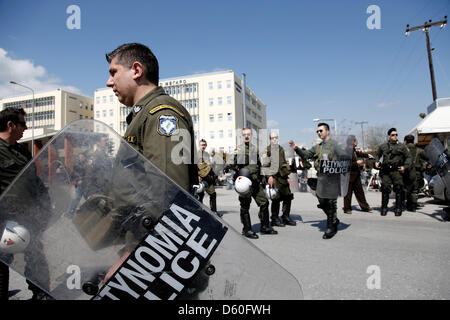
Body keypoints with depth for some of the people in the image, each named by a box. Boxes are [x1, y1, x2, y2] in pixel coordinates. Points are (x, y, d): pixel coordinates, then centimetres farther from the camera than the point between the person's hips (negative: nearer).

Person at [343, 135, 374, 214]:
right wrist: (356, 163, -20)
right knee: (348, 192, 4)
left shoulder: (353, 150, 8)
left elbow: (358, 153, 31)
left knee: (359, 191, 16)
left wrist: (367, 155, 26)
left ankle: (364, 207, 26)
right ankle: (347, 208, 16)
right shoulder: (346, 151, -20)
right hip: (350, 175, -9)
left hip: (356, 175, 9)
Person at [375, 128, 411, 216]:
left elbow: (408, 157, 14)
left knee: (398, 189, -2)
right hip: (385, 171, 1)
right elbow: (378, 155, 25)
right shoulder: (382, 146, 14)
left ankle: (398, 208, 9)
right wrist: (377, 162, 7)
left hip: (397, 171, 0)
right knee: (385, 189, 0)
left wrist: (405, 166, 2)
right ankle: (384, 208, 10)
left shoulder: (402, 146, 11)